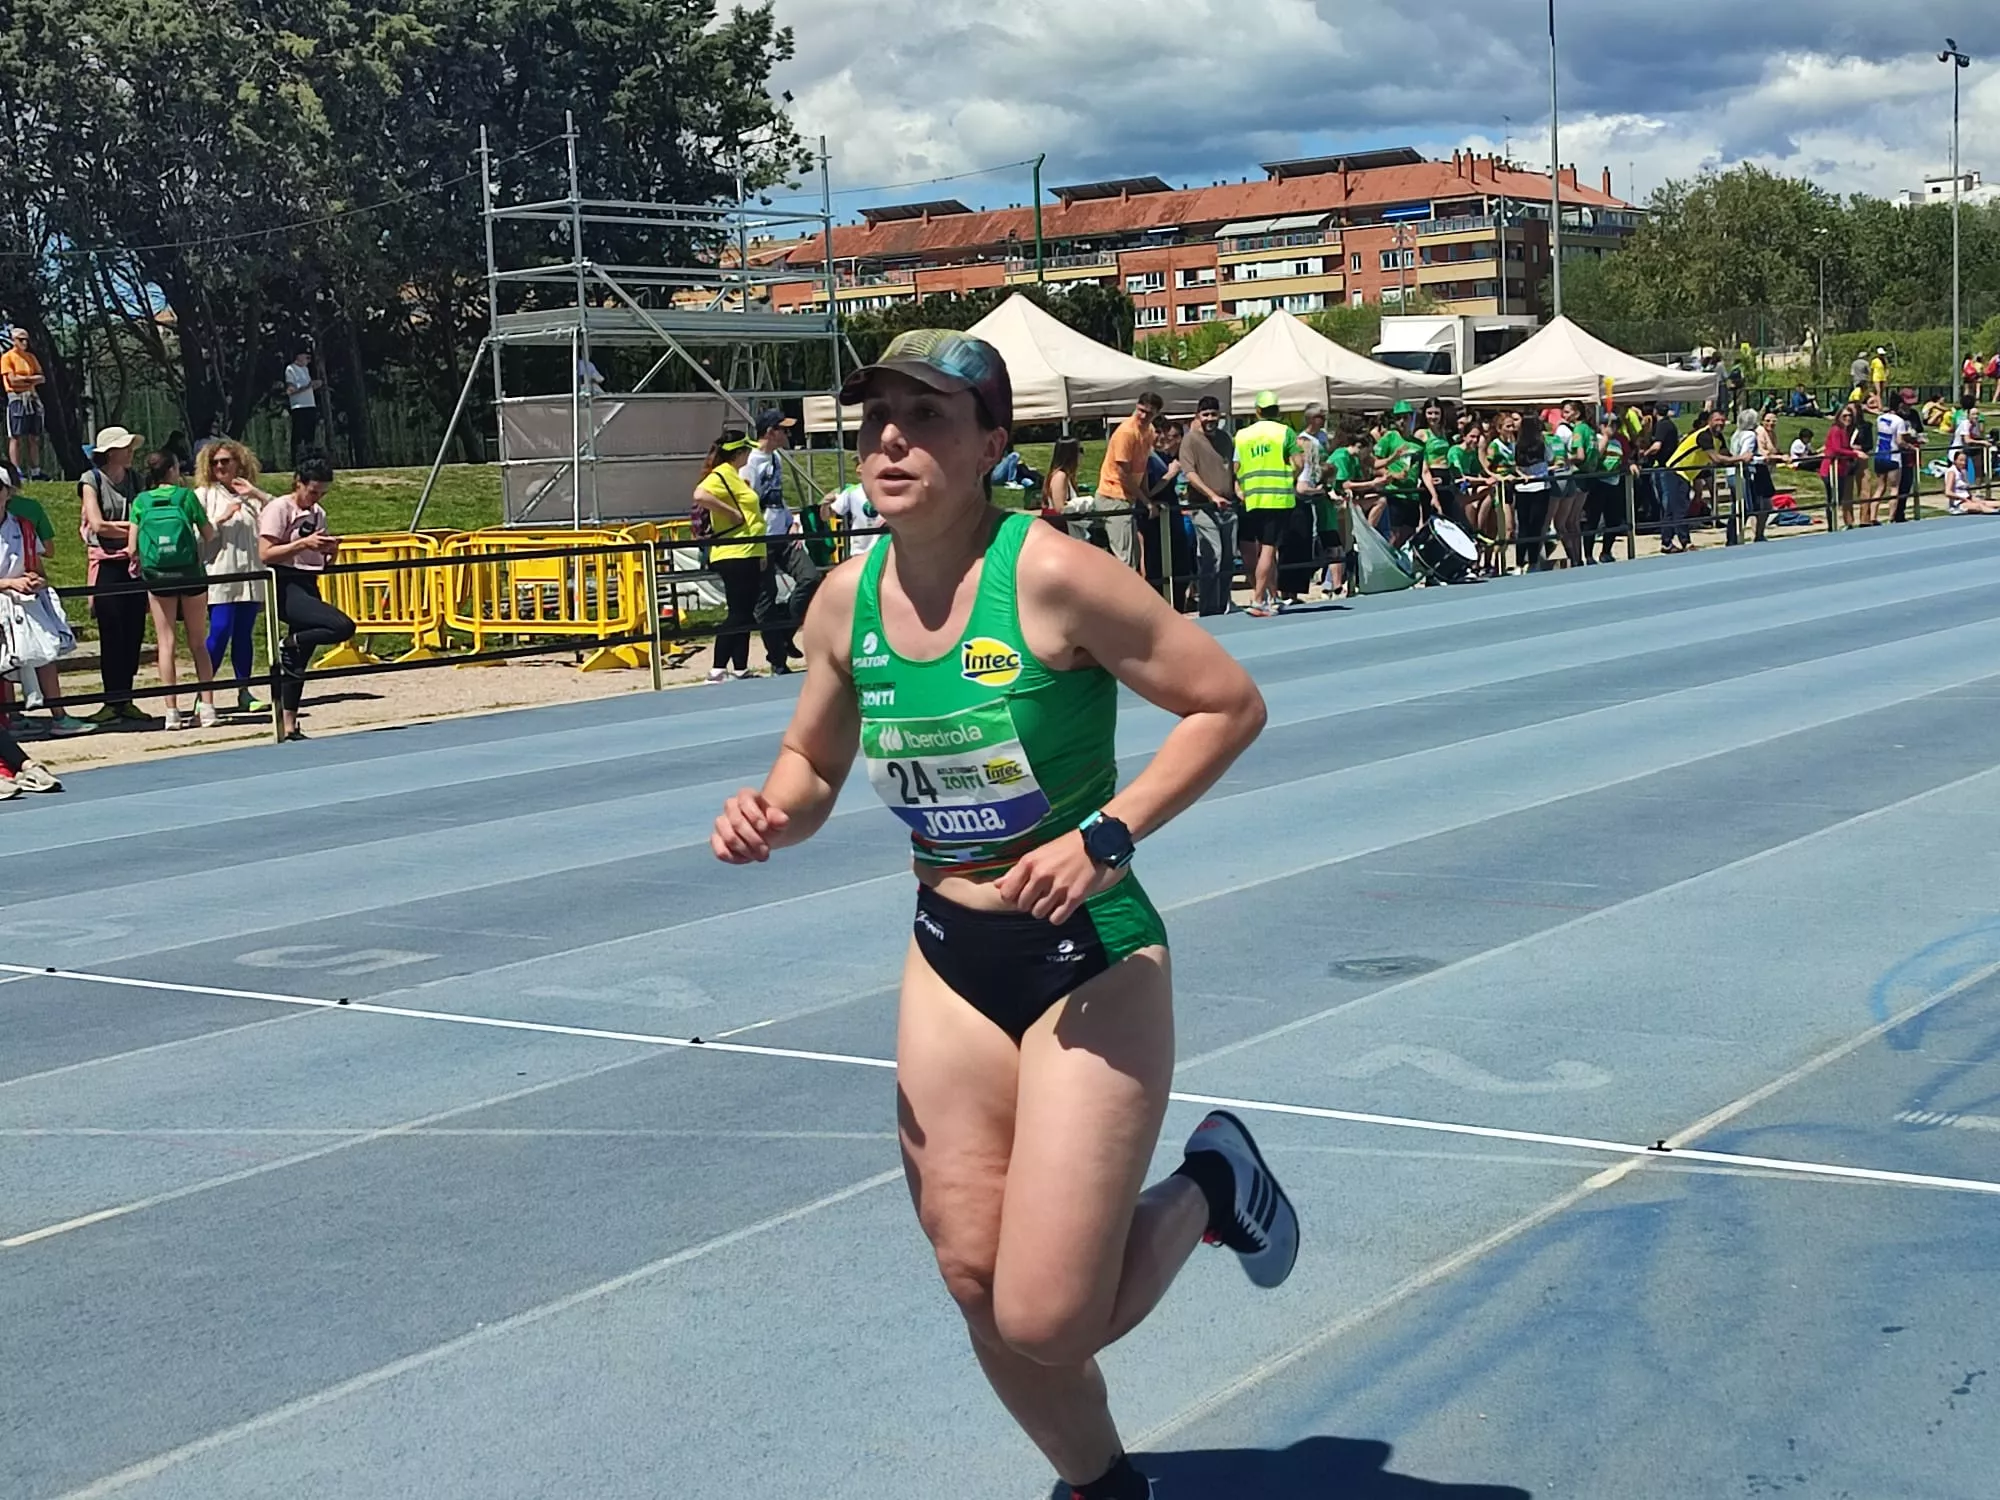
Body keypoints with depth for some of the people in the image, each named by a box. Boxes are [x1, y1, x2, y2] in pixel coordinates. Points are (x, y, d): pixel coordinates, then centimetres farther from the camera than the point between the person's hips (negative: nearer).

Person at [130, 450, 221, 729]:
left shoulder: (140, 501, 3)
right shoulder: (186, 495, -1)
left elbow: (133, 547, 1)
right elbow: (209, 536, 2)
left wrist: (137, 564, 20)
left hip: (158, 579, 1)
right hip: (191, 575, -1)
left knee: (166, 643, 5)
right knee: (198, 644, 8)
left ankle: (172, 711, 0)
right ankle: (207, 706, 1)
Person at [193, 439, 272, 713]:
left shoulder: (250, 496, 14)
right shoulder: (203, 495, 5)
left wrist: (256, 494, -5)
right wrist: (221, 519, -13)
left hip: (250, 575, 4)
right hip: (220, 575, -4)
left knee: (244, 634, 6)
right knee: (220, 632, -10)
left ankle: (244, 692, 11)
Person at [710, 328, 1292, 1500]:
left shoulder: (1050, 575, -19)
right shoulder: (849, 599, -2)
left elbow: (1232, 704, -14)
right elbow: (812, 769, 13)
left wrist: (1106, 837, -22)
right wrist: (773, 817, -10)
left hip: (1091, 961, -5)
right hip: (950, 961, 5)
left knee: (1046, 1323, -9)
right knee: (978, 1287, 8)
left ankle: (1210, 1187, 22)